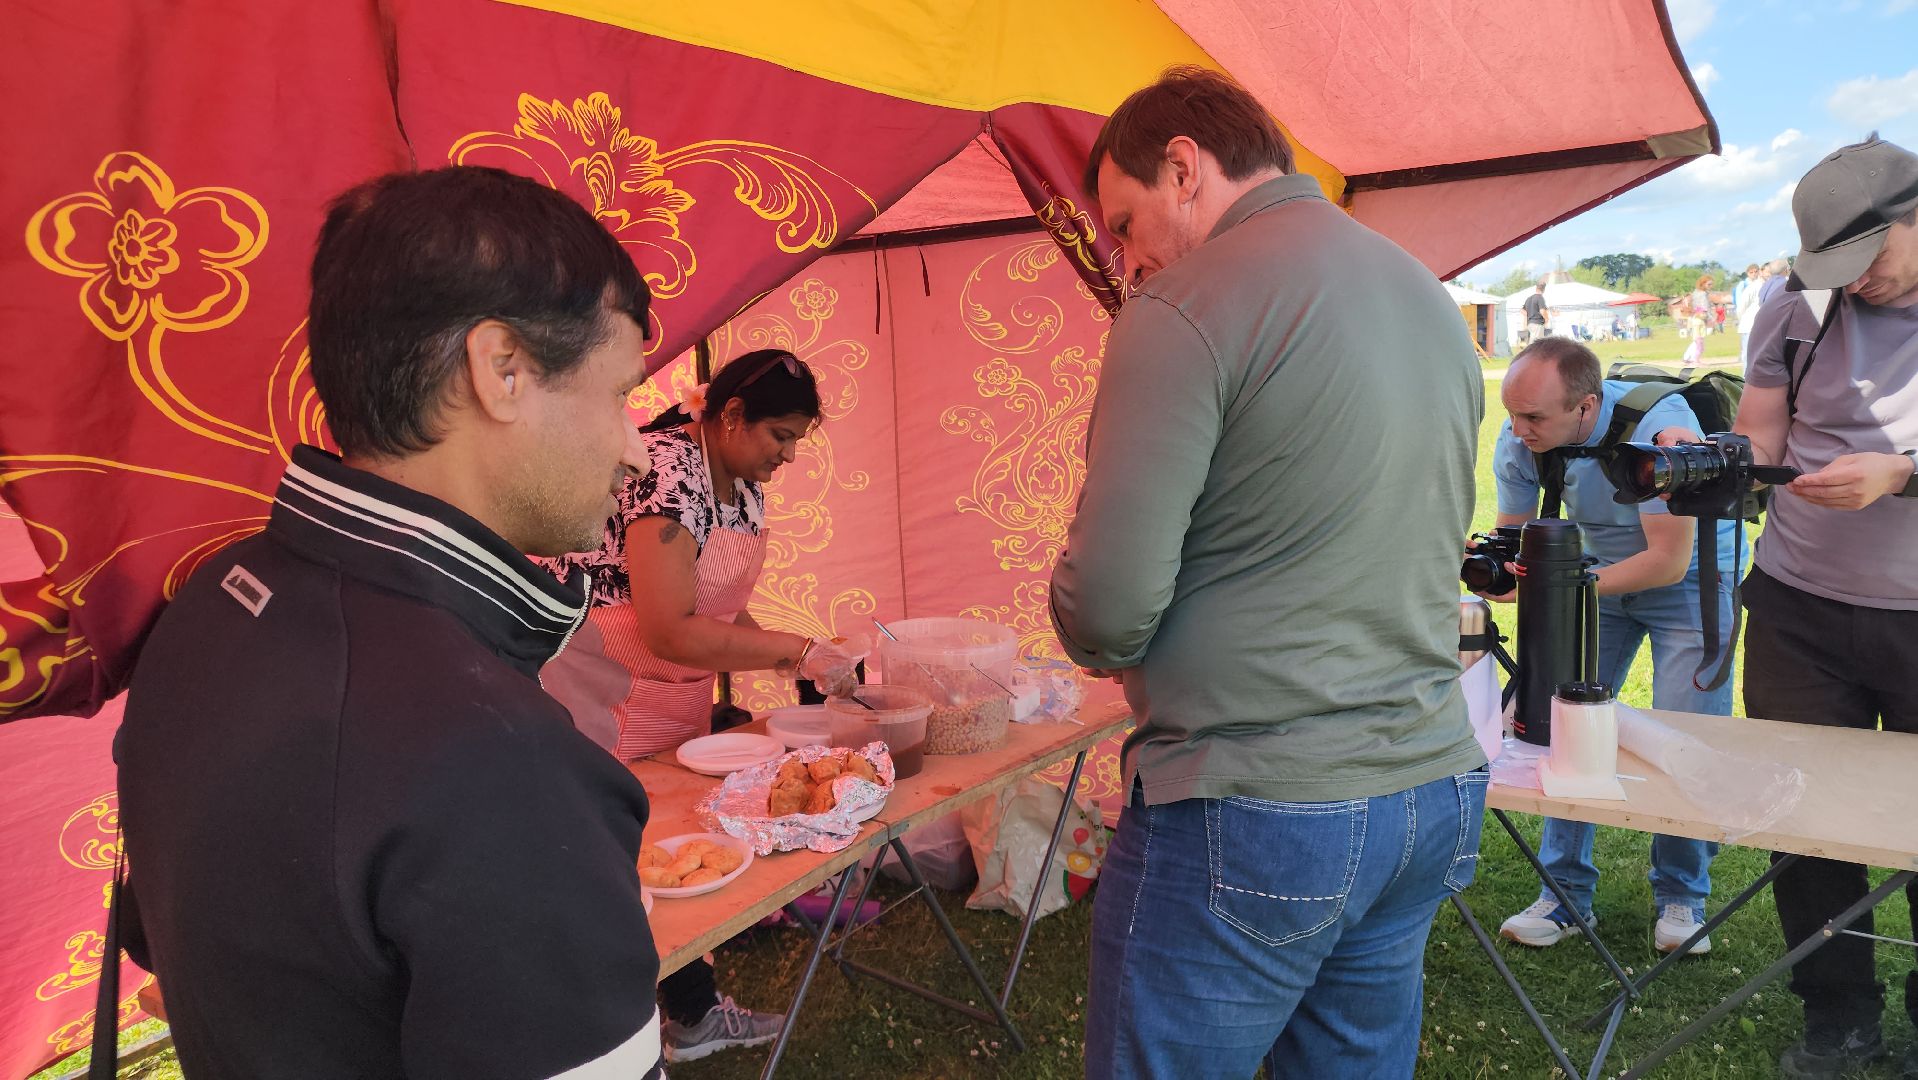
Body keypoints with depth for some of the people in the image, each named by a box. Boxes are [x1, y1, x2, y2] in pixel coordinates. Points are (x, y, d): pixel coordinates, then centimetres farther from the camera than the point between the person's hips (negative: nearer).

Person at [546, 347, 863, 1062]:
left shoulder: (745, 485, 5)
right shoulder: (666, 470, -24)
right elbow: (669, 630, -28)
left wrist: (789, 661, -4)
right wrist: (798, 649, -25)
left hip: (680, 696, 9)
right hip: (607, 692, -9)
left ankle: (695, 1013, 32)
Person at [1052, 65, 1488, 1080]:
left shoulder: (1187, 305, -14)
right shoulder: (1434, 301, 12)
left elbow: (1106, 611, -19)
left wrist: (1105, 639, 4)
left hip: (1250, 821, -8)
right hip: (1434, 795, 8)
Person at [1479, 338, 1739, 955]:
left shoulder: (1660, 427, -34)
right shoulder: (1517, 443, -19)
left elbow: (1669, 560, -31)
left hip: (1691, 574, -4)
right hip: (1599, 569, 4)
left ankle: (1681, 897, 14)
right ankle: (1567, 892, 9)